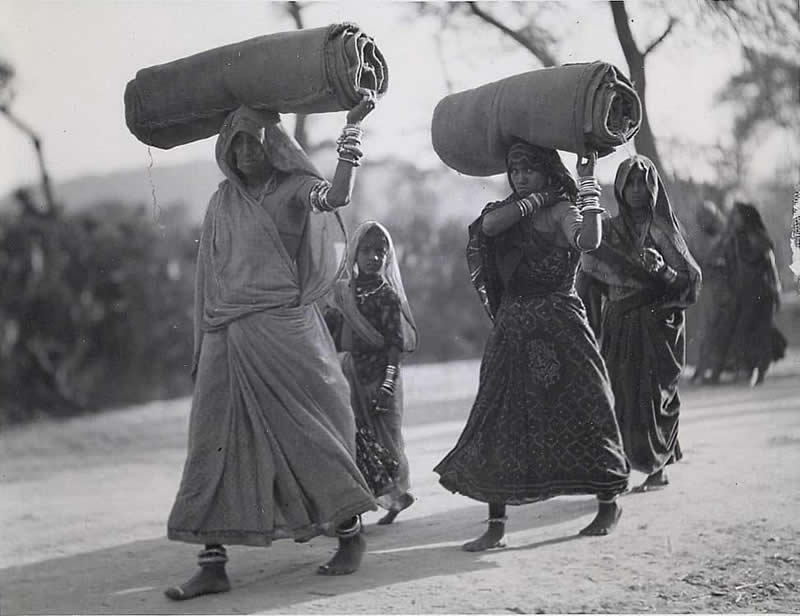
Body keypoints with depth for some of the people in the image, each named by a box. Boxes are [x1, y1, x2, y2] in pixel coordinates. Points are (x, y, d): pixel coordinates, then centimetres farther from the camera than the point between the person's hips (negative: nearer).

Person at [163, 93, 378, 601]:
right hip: (229, 339, 4)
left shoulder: (296, 189, 2)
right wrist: (205, 344, 12)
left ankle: (351, 532, 18)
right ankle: (213, 563, -2)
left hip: (284, 331, -4)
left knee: (309, 429, 2)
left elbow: (337, 196, -22)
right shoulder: (223, 202, 14)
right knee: (215, 442, -2)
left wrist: (353, 128, -28)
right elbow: (210, 277, 16)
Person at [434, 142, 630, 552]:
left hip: (558, 327, -5)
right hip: (513, 330, 5)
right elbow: (489, 224, -10)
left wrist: (588, 184, -20)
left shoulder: (562, 210, -4)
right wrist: (539, 197, -7)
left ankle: (609, 504, 23)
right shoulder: (509, 213, 13)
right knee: (498, 418, -1)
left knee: (578, 412, 3)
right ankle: (496, 525, 1)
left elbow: (588, 241, -24)